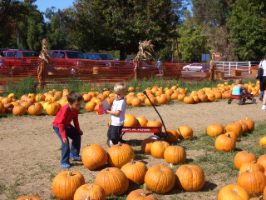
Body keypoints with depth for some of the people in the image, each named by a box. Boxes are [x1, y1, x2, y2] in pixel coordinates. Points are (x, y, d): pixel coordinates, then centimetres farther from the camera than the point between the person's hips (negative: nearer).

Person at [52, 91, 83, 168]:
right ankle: (64, 162, -9)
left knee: (77, 136, 8)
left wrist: (78, 130, 5)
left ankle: (74, 154, 27)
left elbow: (75, 119, 6)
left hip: (67, 125, 8)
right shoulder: (65, 110, -36)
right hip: (58, 126, -8)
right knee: (65, 142, -21)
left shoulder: (76, 109, -13)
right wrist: (63, 136, -33)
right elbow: (60, 124, -31)